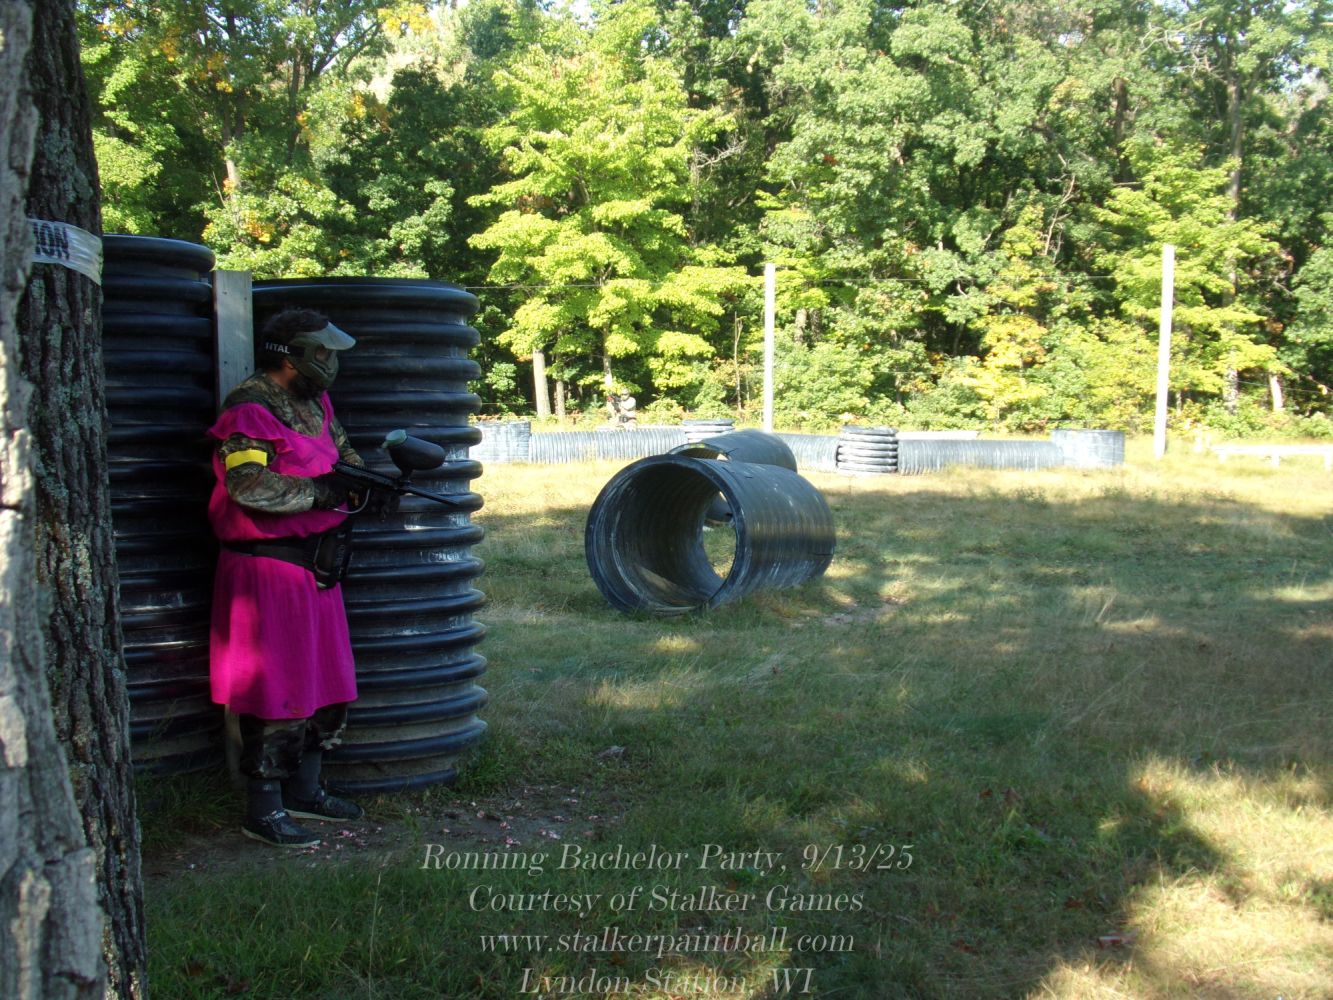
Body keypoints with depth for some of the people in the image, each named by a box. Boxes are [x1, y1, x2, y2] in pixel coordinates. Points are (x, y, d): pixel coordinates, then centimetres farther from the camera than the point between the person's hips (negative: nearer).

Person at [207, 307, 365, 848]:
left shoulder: (314, 402, 13)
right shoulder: (250, 410, -15)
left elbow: (341, 451, 25)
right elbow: (248, 486, -27)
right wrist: (319, 490, -20)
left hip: (315, 568, 10)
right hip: (268, 568, -9)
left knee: (326, 685, 16)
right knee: (277, 693, -5)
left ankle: (304, 792, 30)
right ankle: (263, 810, 7)